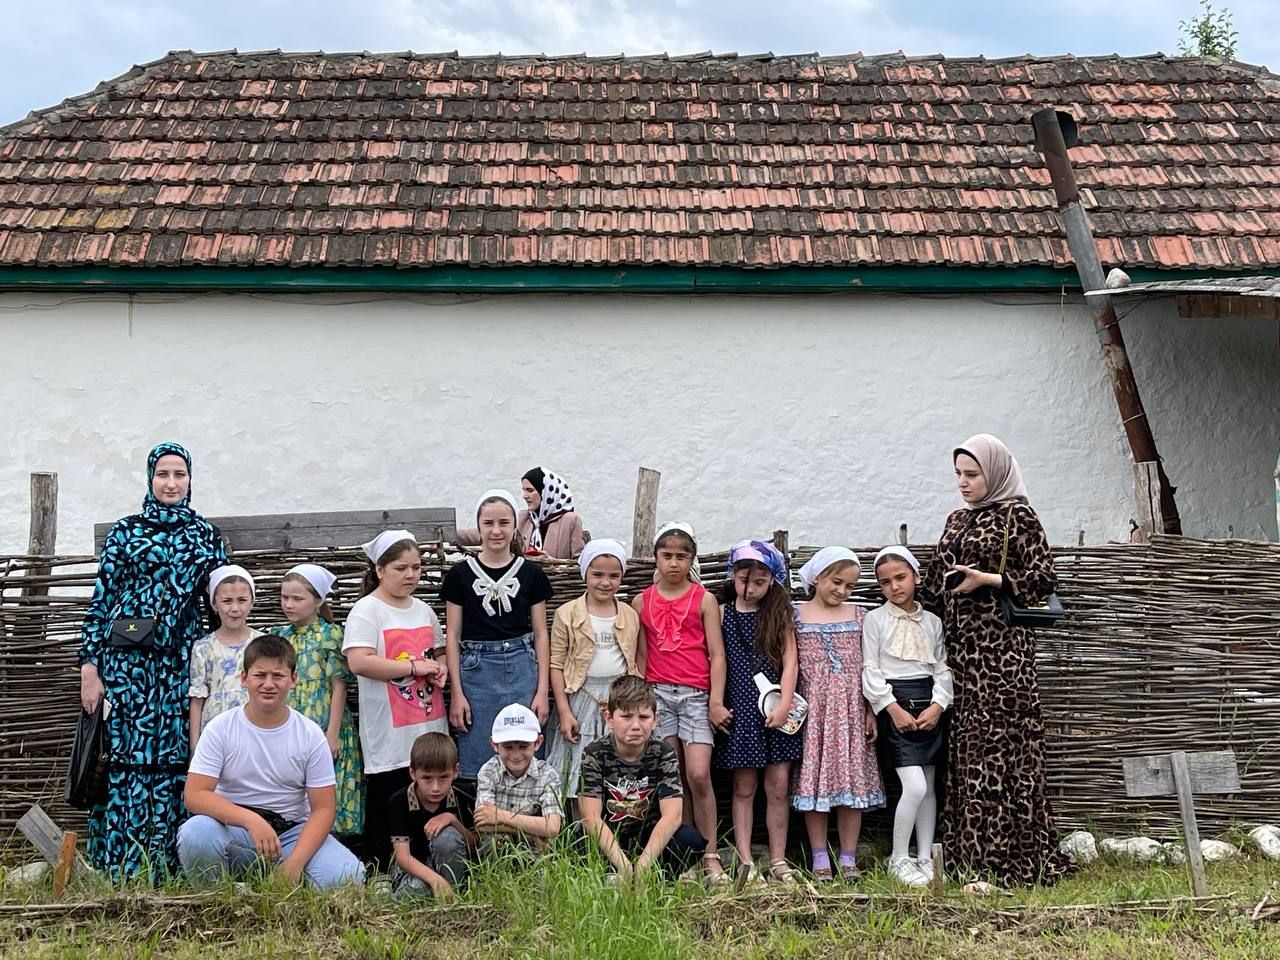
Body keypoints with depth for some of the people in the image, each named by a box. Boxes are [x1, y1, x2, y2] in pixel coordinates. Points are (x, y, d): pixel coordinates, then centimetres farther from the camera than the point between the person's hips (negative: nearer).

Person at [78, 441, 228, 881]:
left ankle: (164, 868, 7)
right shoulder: (125, 531, 6)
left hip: (181, 663, 2)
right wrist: (89, 670, -4)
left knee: (173, 760, 1)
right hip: (126, 660, -2)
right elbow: (99, 601, 2)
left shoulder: (207, 535, 12)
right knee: (125, 759, -4)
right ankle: (119, 870, 1)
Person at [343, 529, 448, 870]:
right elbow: (359, 662, -21)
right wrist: (415, 667, -18)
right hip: (390, 735, -6)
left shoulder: (423, 610, 14)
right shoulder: (366, 611, -7)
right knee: (388, 806, -2)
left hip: (429, 728, 6)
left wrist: (440, 670, 2)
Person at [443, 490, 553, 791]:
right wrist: (457, 693, -2)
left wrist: (542, 690, 1)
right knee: (478, 764, 2)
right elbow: (453, 636, 4)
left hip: (521, 667, 1)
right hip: (476, 671, -1)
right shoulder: (460, 574, 2)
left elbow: (540, 634, 6)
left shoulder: (531, 574, 4)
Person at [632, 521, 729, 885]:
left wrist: (716, 701, -7)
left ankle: (710, 857, -2)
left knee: (699, 776, -11)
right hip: (657, 693, 2)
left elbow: (716, 654, 0)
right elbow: (641, 656, 12)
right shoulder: (642, 602, 9)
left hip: (696, 694, -2)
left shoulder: (704, 600, 3)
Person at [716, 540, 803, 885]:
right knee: (744, 788, 4)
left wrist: (785, 704, -10)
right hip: (739, 710, 0)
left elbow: (789, 661, 0)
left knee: (778, 788, 3)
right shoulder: (722, 614, 4)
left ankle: (778, 860, 11)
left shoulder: (780, 614, 4)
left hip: (775, 709, 1)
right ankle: (745, 862, 7)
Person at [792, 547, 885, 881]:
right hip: (812, 710, -2)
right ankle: (820, 859, 10)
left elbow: (866, 667, 8)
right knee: (814, 780, 1)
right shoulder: (796, 615, 1)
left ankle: (849, 858, 11)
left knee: (853, 780, 2)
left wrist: (870, 711, 4)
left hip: (850, 710, 2)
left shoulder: (857, 616, 8)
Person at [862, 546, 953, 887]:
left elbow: (942, 669, 8)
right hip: (894, 705, -4)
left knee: (929, 786, 7)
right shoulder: (875, 619, 1)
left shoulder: (932, 621, 11)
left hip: (930, 706, 4)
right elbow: (870, 671, -4)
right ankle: (898, 859, 0)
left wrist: (937, 706, -7)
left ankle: (925, 858, 17)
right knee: (915, 786, -13)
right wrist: (893, 708, -13)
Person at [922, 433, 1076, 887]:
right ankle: (968, 855, 11)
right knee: (964, 745, 6)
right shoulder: (957, 521, 18)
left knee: (998, 744, -8)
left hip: (1000, 643, -7)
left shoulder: (1017, 516, -3)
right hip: (960, 643, 7)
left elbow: (1044, 577, -8)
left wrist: (988, 580, -15)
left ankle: (1008, 860, -3)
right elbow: (936, 583, 22)